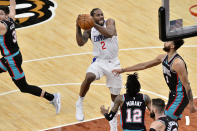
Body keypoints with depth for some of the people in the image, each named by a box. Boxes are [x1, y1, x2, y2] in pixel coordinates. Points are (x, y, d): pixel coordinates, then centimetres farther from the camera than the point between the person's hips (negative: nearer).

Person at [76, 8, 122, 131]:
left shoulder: (109, 22, -7)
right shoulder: (89, 30, -1)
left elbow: (110, 33, -28)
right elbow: (81, 42, -17)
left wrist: (95, 25, -34)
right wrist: (78, 27, -26)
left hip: (113, 62, 1)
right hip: (99, 61, 0)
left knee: (115, 95, 10)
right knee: (89, 77, -35)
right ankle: (79, 103, -14)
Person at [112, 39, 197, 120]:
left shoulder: (177, 63, -26)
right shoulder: (163, 58, 2)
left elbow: (186, 84, -25)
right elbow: (144, 65, 12)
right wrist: (123, 70, 15)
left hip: (180, 96, -9)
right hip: (173, 94, 9)